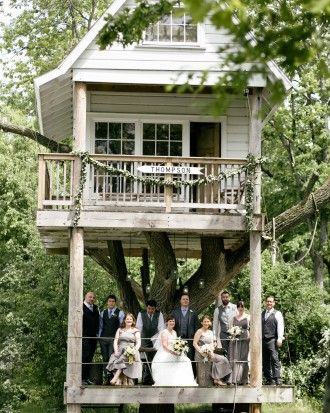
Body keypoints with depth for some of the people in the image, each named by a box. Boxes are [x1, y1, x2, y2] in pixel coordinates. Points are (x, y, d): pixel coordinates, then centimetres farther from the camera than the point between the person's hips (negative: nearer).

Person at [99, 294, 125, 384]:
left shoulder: (120, 313, 3)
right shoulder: (103, 313, 15)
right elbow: (100, 326, 16)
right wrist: (99, 337, 8)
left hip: (114, 339, -4)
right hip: (103, 339, 4)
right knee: (105, 358, 4)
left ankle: (112, 377, -12)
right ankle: (106, 377, 8)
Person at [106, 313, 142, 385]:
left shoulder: (135, 331, 13)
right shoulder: (120, 330, 20)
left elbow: (138, 342, 3)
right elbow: (115, 341, 11)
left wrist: (134, 350, -15)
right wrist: (116, 351, -5)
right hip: (120, 351, 2)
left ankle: (115, 379, -43)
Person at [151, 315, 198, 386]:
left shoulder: (174, 332, 17)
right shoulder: (164, 332, -6)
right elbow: (164, 346, -15)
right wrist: (172, 352, -28)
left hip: (174, 354, 7)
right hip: (165, 355, -7)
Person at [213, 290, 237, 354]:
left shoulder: (235, 308, 2)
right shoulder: (218, 310, 7)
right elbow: (215, 325, 12)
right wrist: (215, 337, 9)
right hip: (223, 334, 1)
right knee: (225, 352, -1)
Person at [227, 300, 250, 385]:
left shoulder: (248, 317, 8)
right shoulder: (234, 318, 16)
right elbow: (230, 328, 16)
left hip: (244, 340, -2)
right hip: (235, 339, 2)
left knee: (243, 359, -5)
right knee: (234, 359, -5)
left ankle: (242, 379, -2)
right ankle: (233, 379, -8)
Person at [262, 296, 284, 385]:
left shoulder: (277, 314, 4)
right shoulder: (262, 314, 20)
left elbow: (280, 326, -4)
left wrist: (279, 339, -13)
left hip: (272, 340, -5)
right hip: (262, 340, 5)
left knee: (274, 359, -14)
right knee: (265, 361, 4)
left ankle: (277, 379, -15)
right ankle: (269, 379, 9)